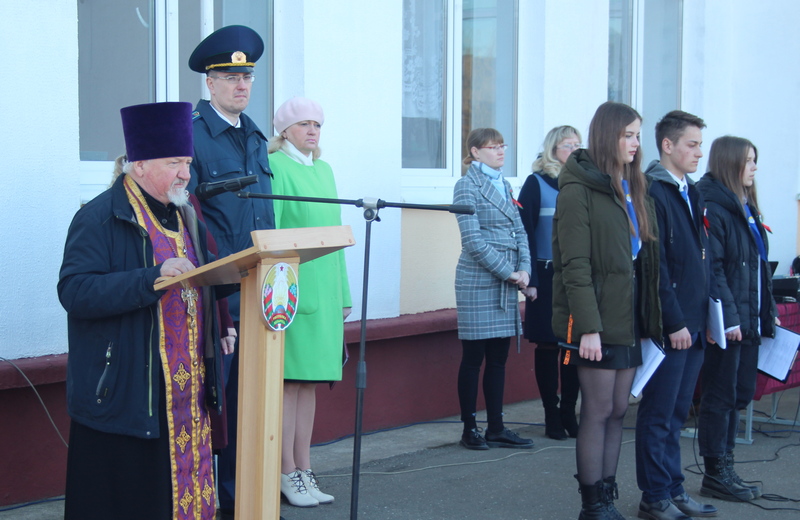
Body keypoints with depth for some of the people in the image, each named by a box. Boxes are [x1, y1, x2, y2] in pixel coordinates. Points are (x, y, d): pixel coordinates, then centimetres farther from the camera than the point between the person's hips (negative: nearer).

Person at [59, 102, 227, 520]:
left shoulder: (184, 216, 17)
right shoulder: (100, 218, -9)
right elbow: (75, 291, -21)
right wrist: (154, 276, -28)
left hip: (185, 390, 7)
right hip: (127, 394, -7)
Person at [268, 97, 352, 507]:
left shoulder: (324, 170, 17)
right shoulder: (274, 167, -5)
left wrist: (342, 292, 16)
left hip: (323, 289, 7)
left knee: (310, 380, 9)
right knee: (288, 380, -5)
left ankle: (303, 470, 14)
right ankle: (286, 474, 1)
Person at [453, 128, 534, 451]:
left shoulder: (504, 185, 15)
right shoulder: (468, 185, -6)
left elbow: (519, 231, 13)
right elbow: (474, 240, -14)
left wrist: (524, 269, -3)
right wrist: (508, 272, -14)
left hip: (506, 282, 7)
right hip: (478, 281, -7)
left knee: (498, 358, 9)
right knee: (473, 358, -1)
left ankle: (496, 429, 15)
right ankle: (469, 429, 7)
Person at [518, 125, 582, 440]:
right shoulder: (537, 183, -2)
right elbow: (525, 233, -5)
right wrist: (529, 279, -11)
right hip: (547, 276, -4)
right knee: (548, 345, 2)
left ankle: (569, 412, 15)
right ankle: (551, 415, 11)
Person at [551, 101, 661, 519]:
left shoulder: (634, 190, 14)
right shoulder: (579, 189, -9)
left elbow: (645, 258, 14)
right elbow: (575, 264, -15)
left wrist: (651, 317, 7)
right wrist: (587, 327, -20)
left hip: (629, 317, 7)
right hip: (598, 318, -7)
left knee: (618, 411, 10)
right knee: (598, 411, -2)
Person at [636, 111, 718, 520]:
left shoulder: (692, 194, 16)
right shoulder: (653, 193, -13)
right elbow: (654, 266, -18)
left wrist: (709, 313, 13)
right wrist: (674, 322, -18)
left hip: (693, 324, 9)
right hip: (668, 327, -9)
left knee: (676, 414, 15)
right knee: (659, 416, 0)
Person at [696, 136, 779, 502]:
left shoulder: (745, 209, 17)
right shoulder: (714, 208, -13)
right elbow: (712, 268, -19)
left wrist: (769, 311, 15)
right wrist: (728, 317, -22)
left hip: (749, 320, 9)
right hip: (726, 323, -9)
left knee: (738, 396, 12)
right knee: (721, 397, -1)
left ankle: (725, 469, 20)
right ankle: (716, 475, 8)